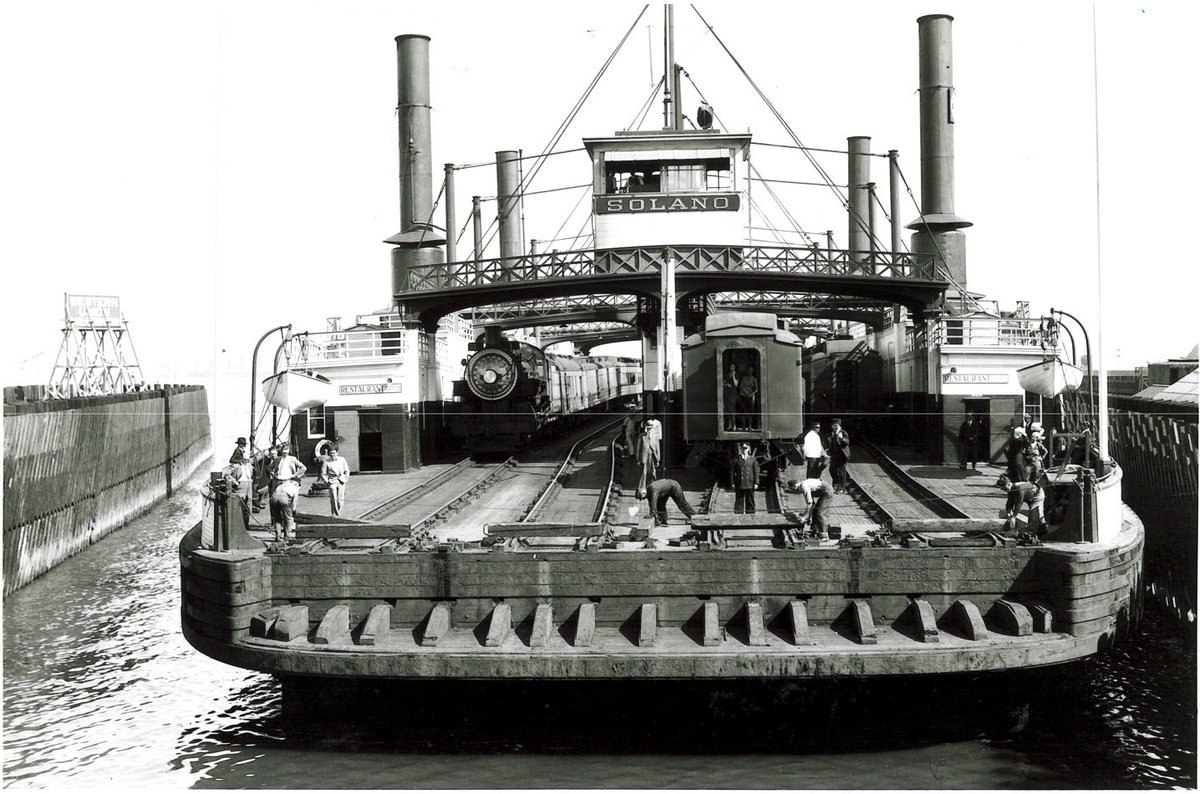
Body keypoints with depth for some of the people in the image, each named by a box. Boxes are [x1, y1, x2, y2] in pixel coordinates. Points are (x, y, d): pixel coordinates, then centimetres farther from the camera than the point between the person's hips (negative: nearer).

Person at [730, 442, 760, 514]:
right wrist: (732, 483, -1)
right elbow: (732, 472, 6)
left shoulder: (753, 459, 10)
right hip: (739, 485, -1)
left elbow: (756, 472, 7)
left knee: (750, 502, 3)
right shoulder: (736, 460, 6)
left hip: (750, 484, 1)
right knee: (739, 502, -2)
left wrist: (756, 483, -1)